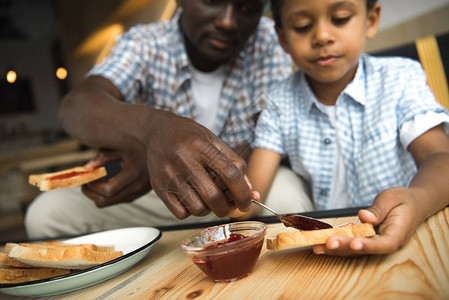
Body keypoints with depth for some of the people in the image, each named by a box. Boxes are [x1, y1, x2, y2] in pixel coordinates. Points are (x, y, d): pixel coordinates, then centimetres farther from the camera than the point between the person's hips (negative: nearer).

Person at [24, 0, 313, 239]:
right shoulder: (144, 43, -9)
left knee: (286, 192, -33)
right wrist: (153, 127, -51)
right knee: (48, 211, -14)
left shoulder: (269, 40, -10)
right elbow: (75, 106, -26)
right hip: (161, 194, 2)